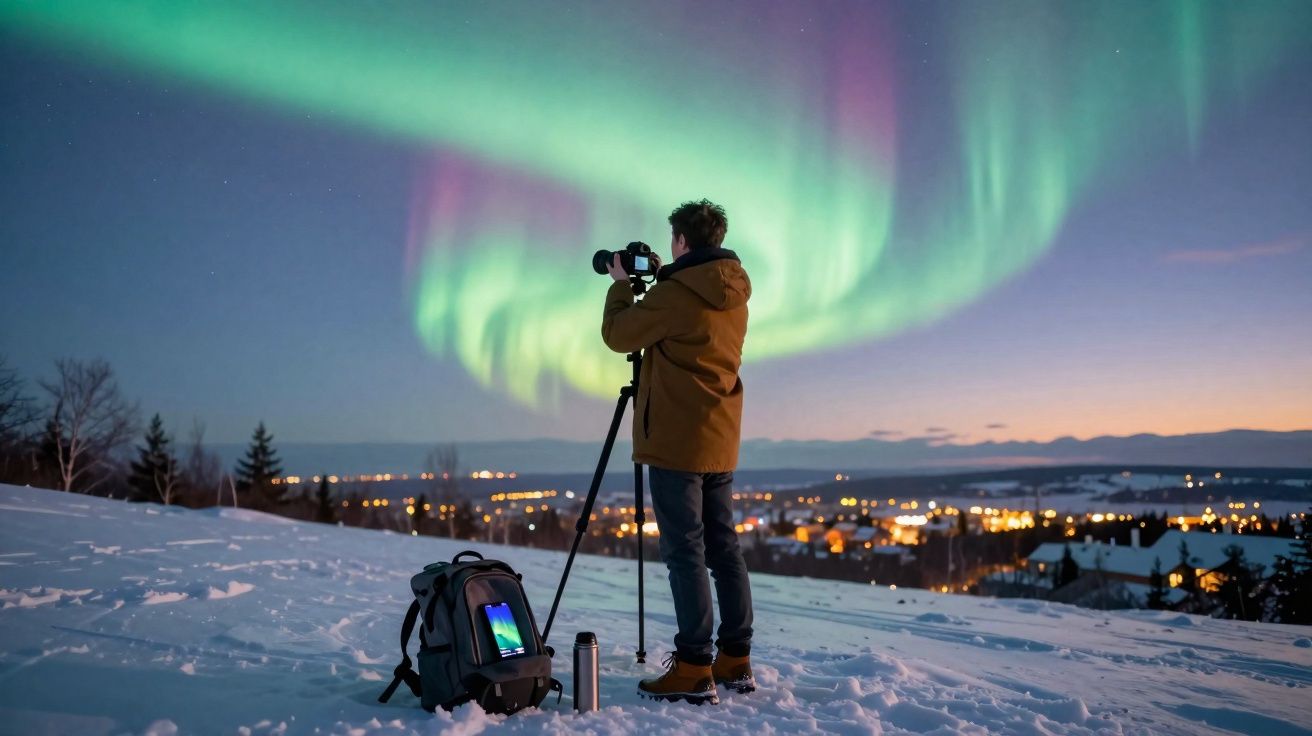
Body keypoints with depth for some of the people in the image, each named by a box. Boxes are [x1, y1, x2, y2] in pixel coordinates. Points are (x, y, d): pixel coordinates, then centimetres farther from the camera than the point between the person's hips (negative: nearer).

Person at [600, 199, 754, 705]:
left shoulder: (676, 292, -13)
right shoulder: (733, 295, 12)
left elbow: (618, 335, -3)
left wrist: (621, 284, 12)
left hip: (677, 441, -8)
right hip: (720, 441, 8)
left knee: (685, 551, -5)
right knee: (723, 548, 10)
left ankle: (694, 670, -3)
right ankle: (735, 661, 16)